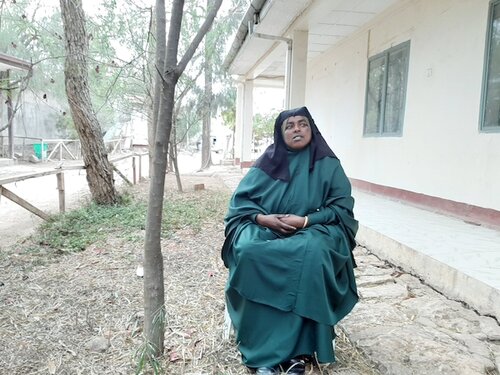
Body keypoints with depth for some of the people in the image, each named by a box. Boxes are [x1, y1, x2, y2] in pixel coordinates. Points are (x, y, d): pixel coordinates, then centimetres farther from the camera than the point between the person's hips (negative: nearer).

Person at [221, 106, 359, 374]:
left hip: (313, 232, -1)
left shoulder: (327, 163, 3)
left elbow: (343, 206, -2)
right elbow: (240, 199, 5)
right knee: (250, 251, -31)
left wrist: (306, 221, -16)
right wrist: (262, 218, -14)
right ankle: (264, 351, -22)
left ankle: (296, 350, -22)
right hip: (265, 229, 1)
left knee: (311, 253, -36)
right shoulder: (268, 162, 6)